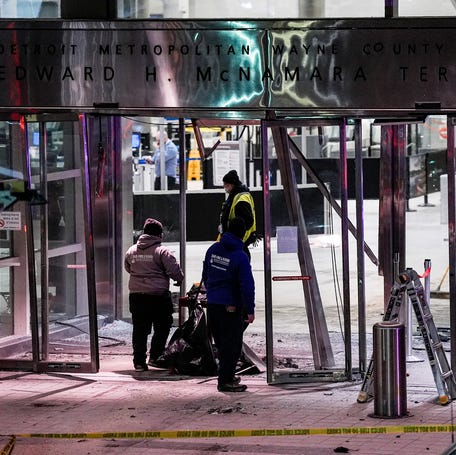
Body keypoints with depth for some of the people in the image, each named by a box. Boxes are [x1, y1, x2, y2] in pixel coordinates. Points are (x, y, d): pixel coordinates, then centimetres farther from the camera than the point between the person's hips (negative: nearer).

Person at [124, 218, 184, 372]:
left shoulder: (131, 251, 8)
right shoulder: (162, 251, -9)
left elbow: (128, 268, 23)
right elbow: (175, 270, -12)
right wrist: (179, 279, 8)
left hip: (136, 295, 5)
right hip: (158, 295, -5)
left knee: (139, 329, 9)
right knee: (162, 328, 9)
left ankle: (139, 361, 8)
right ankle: (155, 357, 5)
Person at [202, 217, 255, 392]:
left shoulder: (213, 249, 4)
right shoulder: (240, 257, -17)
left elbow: (205, 276, 15)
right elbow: (247, 285, -18)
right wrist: (250, 310, -12)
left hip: (212, 304, 7)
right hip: (231, 307, -7)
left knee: (221, 343, 18)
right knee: (232, 344, 1)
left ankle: (227, 376, 28)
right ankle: (225, 381, 1)